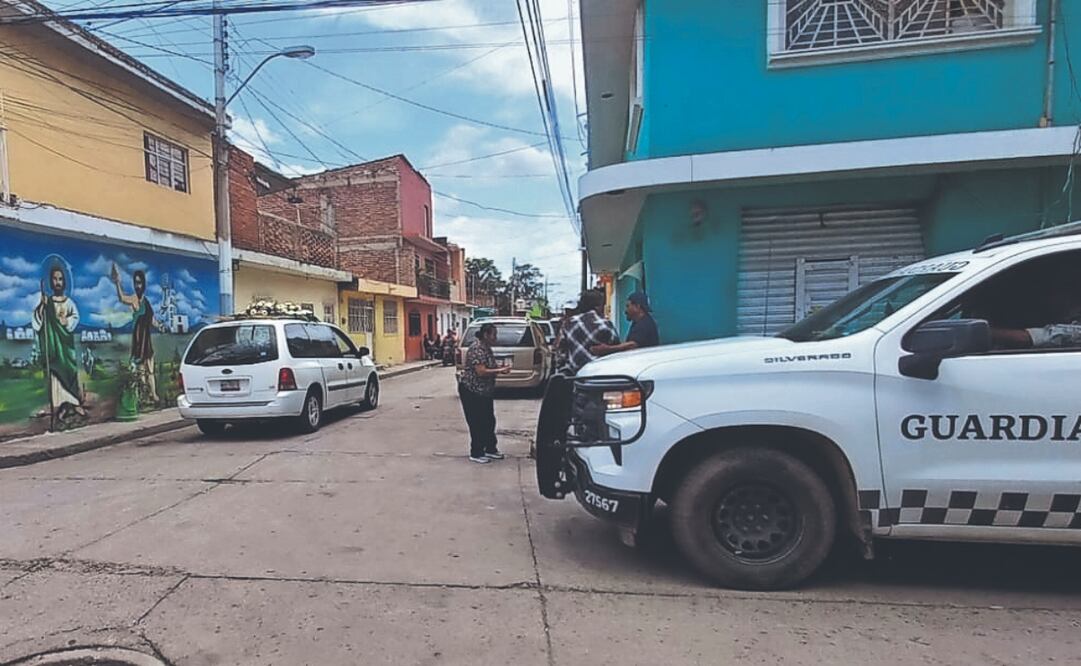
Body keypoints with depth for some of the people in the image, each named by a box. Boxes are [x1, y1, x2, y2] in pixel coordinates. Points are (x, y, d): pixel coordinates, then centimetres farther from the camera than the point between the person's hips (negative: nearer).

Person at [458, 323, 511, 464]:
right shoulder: (477, 349, -20)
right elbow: (481, 372, -28)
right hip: (471, 391, -9)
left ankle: (490, 449, 25)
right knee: (477, 423, -1)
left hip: (484, 392, 10)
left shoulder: (486, 348, 9)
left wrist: (499, 369, 2)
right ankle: (476, 454, 10)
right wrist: (500, 371, -21)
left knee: (489, 421, 13)